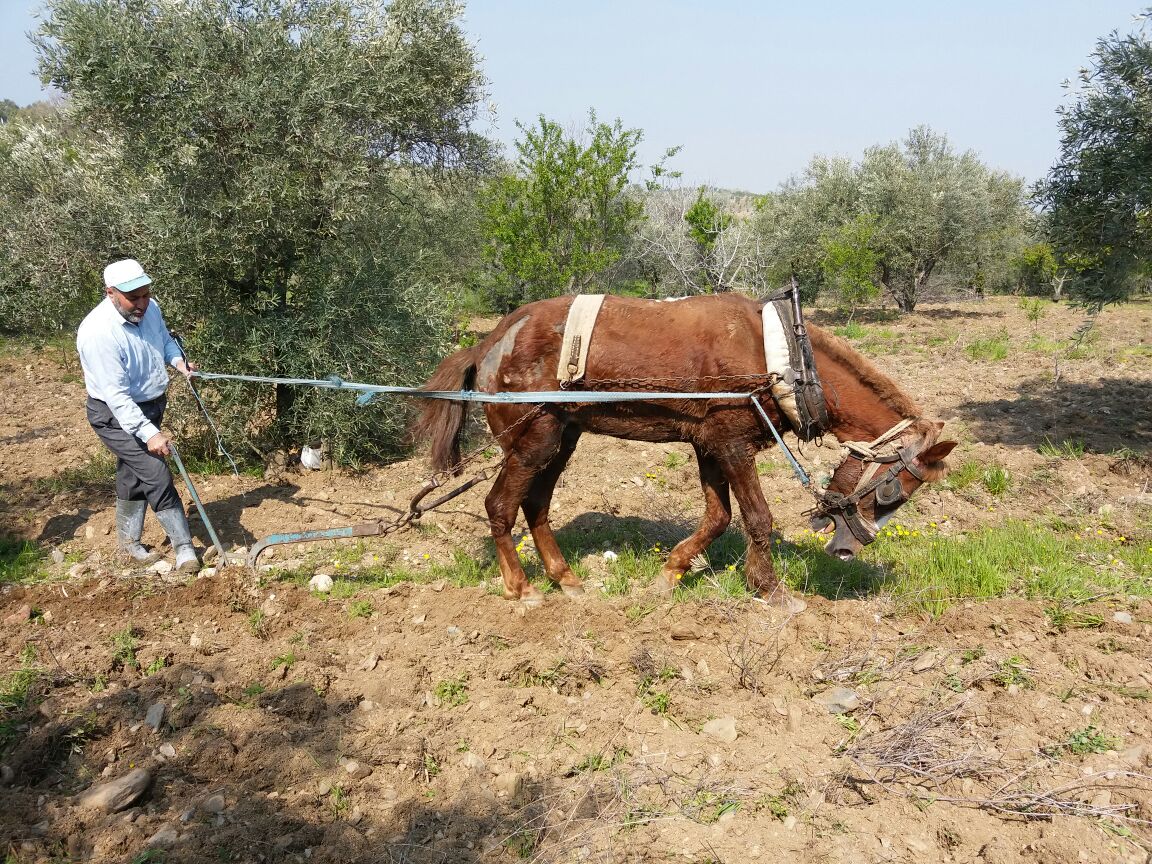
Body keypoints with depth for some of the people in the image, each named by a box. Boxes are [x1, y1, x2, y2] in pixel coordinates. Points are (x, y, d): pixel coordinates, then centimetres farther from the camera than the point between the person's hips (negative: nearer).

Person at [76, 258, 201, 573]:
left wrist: (178, 360, -3)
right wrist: (148, 433, -36)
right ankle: (184, 547, -2)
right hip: (117, 415, -7)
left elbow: (165, 339, 17)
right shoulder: (98, 332, -30)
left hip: (152, 405, 8)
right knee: (157, 476, -13)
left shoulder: (149, 309, -7)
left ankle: (128, 541, 34)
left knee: (133, 475, 18)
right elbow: (116, 394, -31)